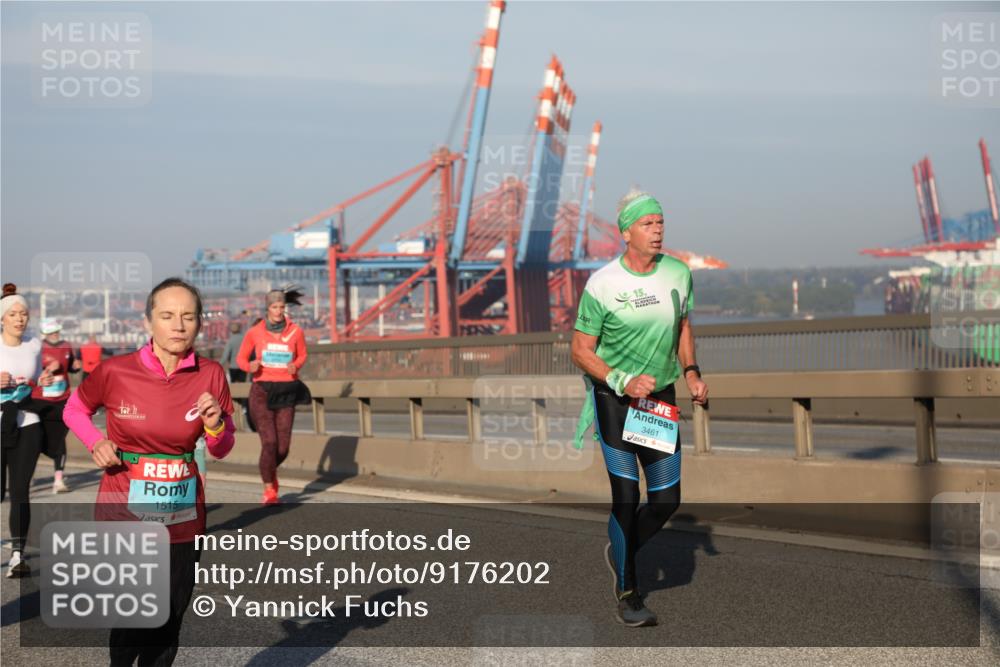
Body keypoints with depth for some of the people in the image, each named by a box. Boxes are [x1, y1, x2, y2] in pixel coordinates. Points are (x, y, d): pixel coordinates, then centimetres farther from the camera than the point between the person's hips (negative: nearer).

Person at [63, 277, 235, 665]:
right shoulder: (115, 372, -9)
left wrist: (215, 426, -13)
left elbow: (221, 450, 9)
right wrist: (96, 442, -8)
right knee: (135, 617, -11)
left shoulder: (210, 375, -3)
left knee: (168, 624, 10)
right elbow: (74, 410, 11)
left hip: (183, 515, 3)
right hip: (125, 513, -3)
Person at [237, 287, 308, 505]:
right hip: (262, 391, -2)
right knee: (269, 442, -16)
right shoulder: (255, 332, -3)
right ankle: (269, 490, 3)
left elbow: (302, 355, 16)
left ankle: (270, 471, 37)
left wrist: (295, 366, -8)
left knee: (283, 448, 0)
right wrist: (250, 366, -15)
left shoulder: (296, 331, -2)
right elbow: (241, 358, 8)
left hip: (286, 393, 2)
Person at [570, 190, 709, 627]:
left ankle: (620, 553, 32)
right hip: (614, 399, -5)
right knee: (626, 497, -6)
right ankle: (627, 593, 9)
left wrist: (690, 372, 5)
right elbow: (580, 350, -8)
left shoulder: (678, 274, 2)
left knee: (667, 500, 4)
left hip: (661, 398, 5)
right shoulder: (602, 284, -13)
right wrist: (623, 382, -21)